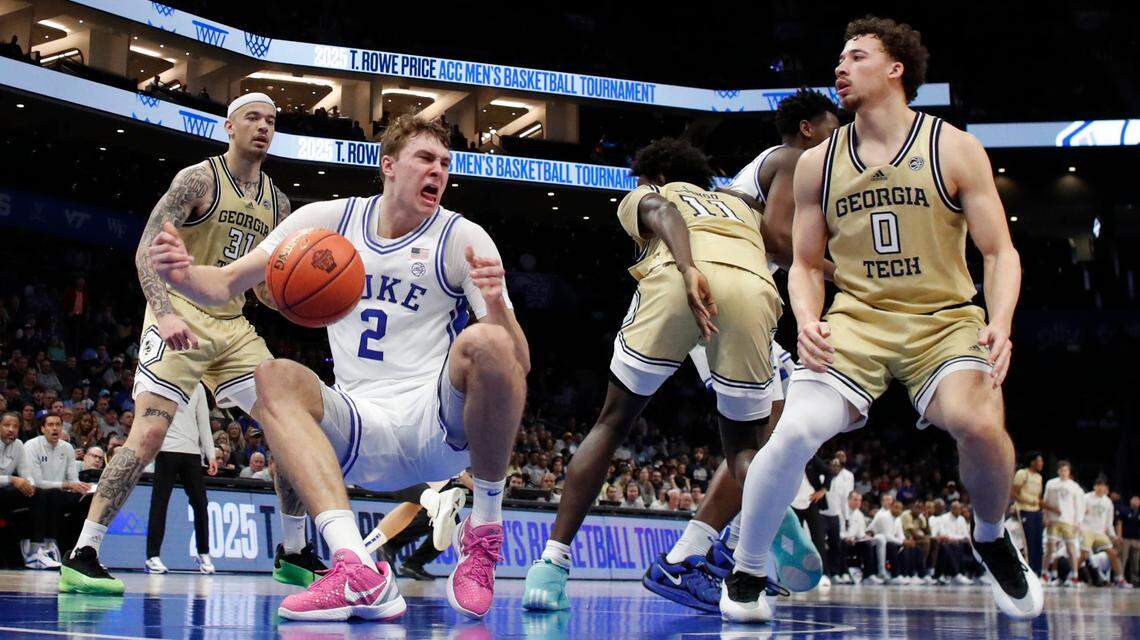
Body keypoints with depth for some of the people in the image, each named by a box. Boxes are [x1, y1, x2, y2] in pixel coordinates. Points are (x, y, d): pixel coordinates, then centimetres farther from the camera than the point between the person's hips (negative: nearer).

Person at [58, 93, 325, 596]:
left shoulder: (276, 203, 12)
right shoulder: (198, 179, -7)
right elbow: (146, 250, -16)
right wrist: (165, 313, -32)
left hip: (234, 326, 7)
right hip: (180, 318, -7)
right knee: (149, 432, -19)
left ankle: (293, 554, 12)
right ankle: (82, 557, -14)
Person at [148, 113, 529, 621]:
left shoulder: (463, 238, 1)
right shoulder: (330, 219, 8)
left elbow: (519, 365, -6)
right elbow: (226, 285, 7)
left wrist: (497, 305, -28)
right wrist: (184, 275, -16)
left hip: (442, 421, -2)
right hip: (361, 431, 2)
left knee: (485, 342, -31)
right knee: (274, 378, -25)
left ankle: (484, 531, -12)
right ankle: (360, 572, -40)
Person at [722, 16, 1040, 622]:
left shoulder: (954, 149, 2)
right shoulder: (817, 163, 10)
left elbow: (1000, 252, 1)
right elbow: (805, 264, 14)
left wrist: (999, 325, -17)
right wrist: (807, 319, -7)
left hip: (944, 321, -1)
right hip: (856, 321, 2)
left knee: (980, 424, -31)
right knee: (795, 431, -25)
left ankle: (992, 539, 4)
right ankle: (746, 573, -1)